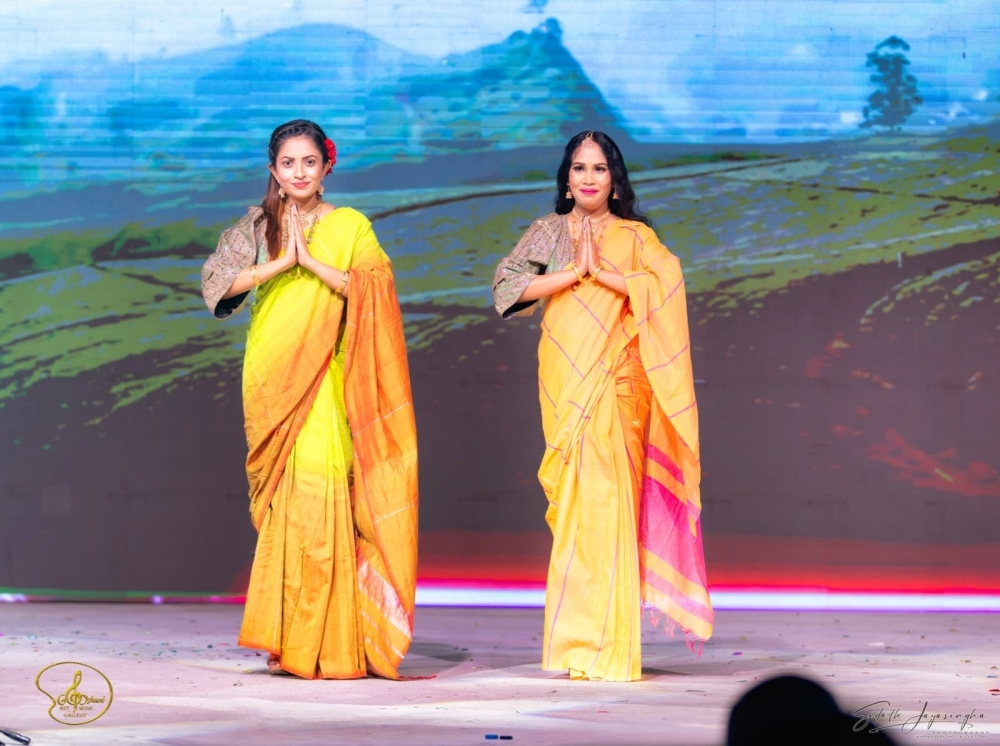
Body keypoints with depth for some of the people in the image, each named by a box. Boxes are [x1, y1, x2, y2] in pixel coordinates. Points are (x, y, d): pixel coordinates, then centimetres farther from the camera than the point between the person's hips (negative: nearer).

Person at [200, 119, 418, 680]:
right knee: (283, 499, -2)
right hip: (271, 375, 2)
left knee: (319, 489, -12)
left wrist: (312, 260, -12)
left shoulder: (350, 226, 6)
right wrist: (283, 261, -11)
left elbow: (373, 289, -6)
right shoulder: (256, 227, 11)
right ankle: (287, 639, 1)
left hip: (322, 377, -2)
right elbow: (218, 282, -2)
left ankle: (325, 639, -8)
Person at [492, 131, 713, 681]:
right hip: (565, 381, 1)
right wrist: (574, 271, -8)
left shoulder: (635, 236, 10)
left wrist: (602, 271, -11)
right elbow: (507, 285, -2)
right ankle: (583, 642, 2)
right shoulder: (547, 233, 13)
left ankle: (604, 645, -6)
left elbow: (663, 286, -7)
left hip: (618, 382, -1)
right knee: (575, 497, -3)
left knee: (607, 496, -9)